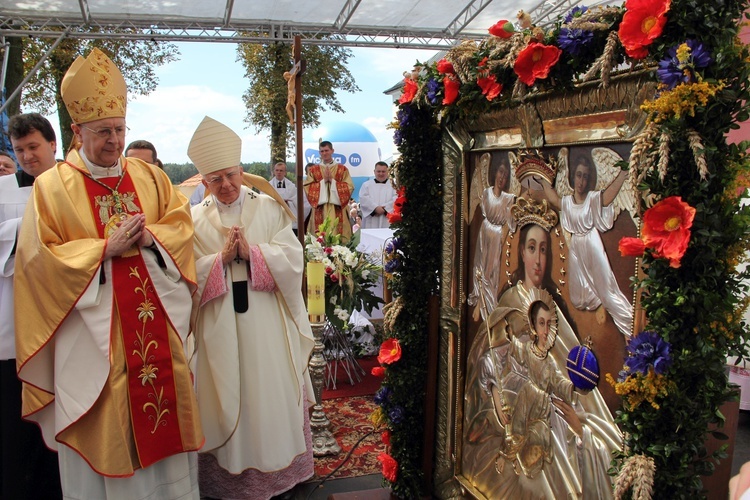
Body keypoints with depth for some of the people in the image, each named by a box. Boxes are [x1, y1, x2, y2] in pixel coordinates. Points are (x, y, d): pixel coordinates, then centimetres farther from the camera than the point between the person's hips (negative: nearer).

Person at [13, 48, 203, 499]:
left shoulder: (148, 176, 9)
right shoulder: (52, 186, -1)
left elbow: (181, 222, 7)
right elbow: (39, 256, -7)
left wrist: (149, 237, -14)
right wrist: (106, 248, -17)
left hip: (157, 322, 3)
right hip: (93, 331, -3)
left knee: (163, 410, 11)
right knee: (104, 428, 6)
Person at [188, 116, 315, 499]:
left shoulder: (269, 208, 4)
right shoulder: (196, 219, 4)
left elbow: (292, 259, -5)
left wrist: (251, 252, -16)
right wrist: (221, 258, -17)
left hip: (267, 323, 0)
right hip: (220, 328, 0)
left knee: (271, 392, 9)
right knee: (227, 397, 8)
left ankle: (279, 468, 26)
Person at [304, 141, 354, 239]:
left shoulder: (342, 169, 8)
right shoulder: (313, 170, 11)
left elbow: (350, 187, -1)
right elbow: (307, 188, 1)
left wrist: (332, 181, -9)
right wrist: (323, 181, -8)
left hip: (337, 210, -1)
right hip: (320, 210, 1)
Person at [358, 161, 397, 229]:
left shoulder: (393, 185, 11)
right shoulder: (366, 184, 14)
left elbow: (396, 200, -3)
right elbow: (364, 199, -1)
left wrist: (385, 208, -16)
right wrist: (375, 208, -15)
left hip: (387, 222, -1)